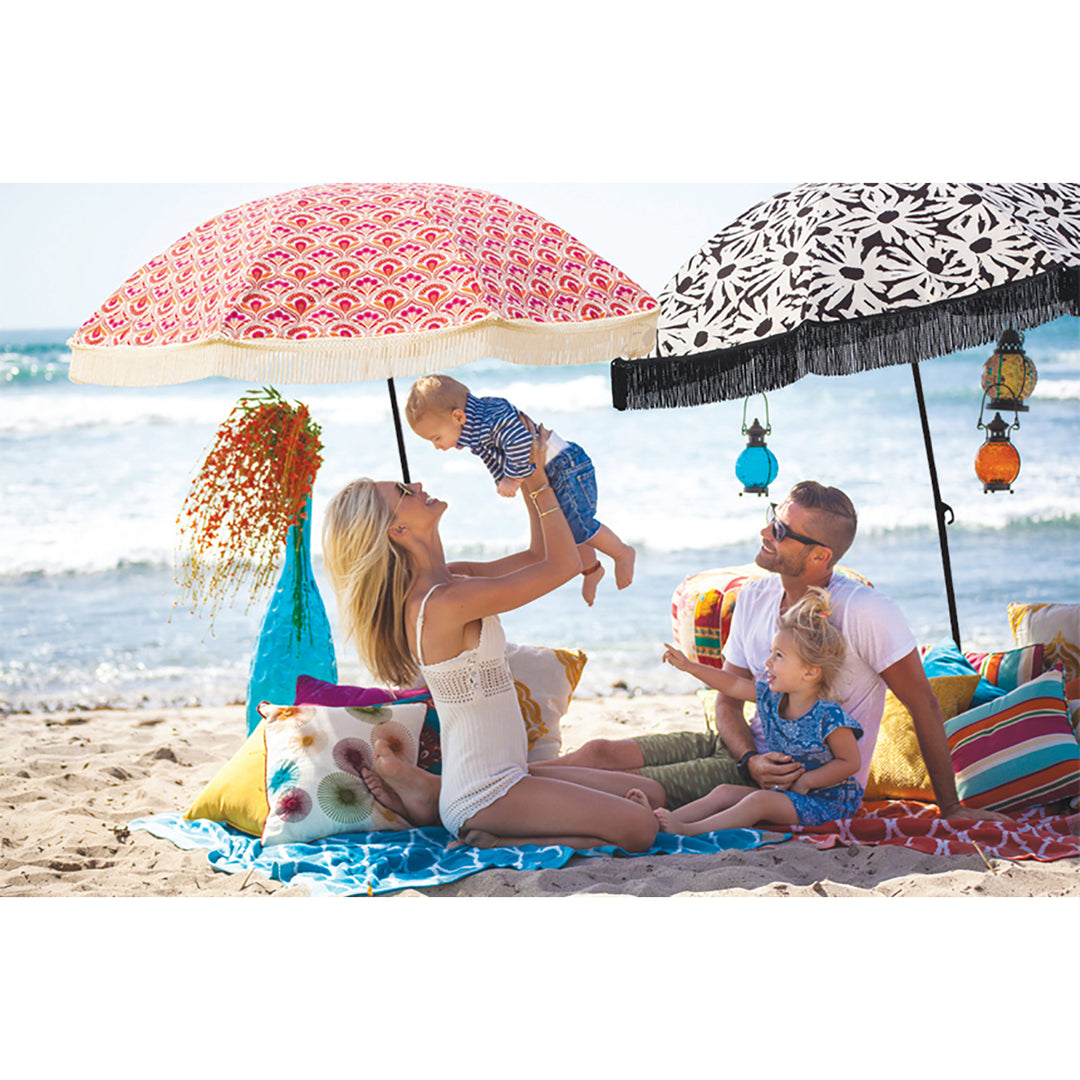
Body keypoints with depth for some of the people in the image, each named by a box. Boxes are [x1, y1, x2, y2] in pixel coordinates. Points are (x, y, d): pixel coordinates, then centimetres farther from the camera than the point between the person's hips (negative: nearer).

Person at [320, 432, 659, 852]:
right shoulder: (443, 603, -22)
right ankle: (488, 845, -7)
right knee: (639, 829, -17)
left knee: (646, 793, 17)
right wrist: (539, 482, -8)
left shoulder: (448, 580, 7)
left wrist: (529, 479, 10)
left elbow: (538, 556, 18)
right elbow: (563, 565, -16)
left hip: (500, 778, 10)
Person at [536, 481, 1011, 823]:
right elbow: (728, 700, 7)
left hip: (811, 781, -7)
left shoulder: (864, 612, -20)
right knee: (599, 753, -9)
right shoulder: (754, 598, 2)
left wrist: (951, 808, -8)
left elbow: (923, 705, -12)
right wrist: (751, 759, -15)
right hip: (751, 748, 7)